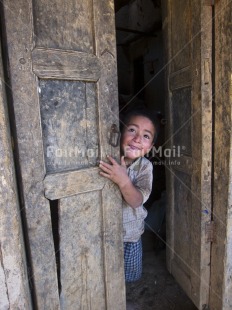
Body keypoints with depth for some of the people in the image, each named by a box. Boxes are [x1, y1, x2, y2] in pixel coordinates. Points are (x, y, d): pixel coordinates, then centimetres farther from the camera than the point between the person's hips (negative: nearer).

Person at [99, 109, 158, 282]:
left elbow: (137, 201, -26)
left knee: (132, 276, 23)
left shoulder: (145, 166, -16)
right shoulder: (106, 159, -19)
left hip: (131, 233, 2)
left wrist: (124, 181, -44)